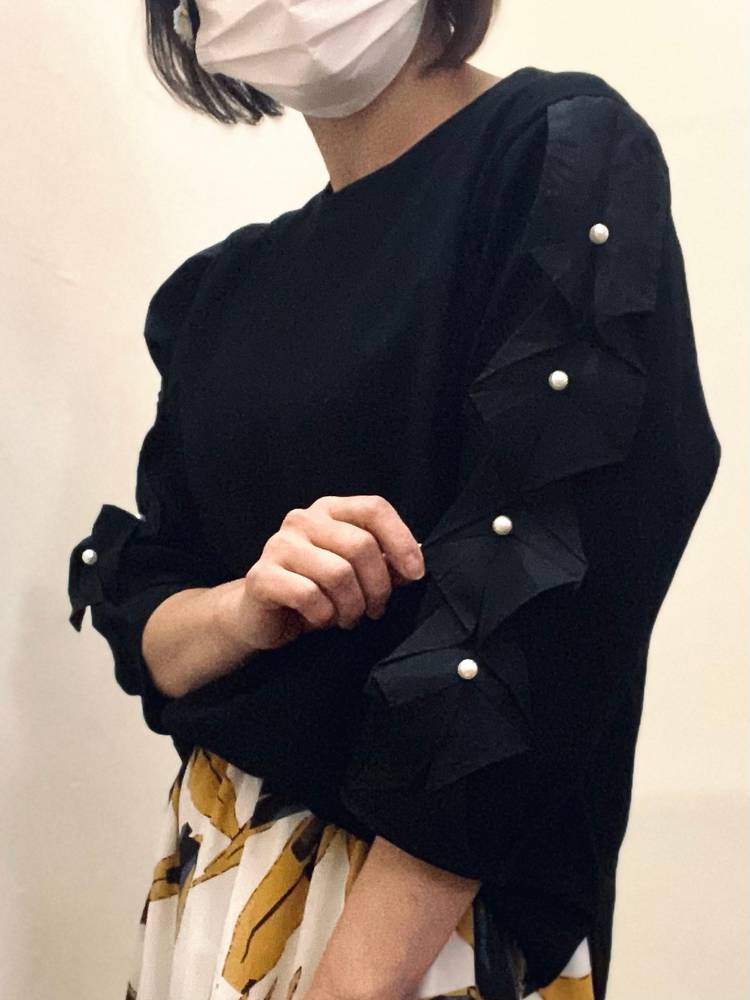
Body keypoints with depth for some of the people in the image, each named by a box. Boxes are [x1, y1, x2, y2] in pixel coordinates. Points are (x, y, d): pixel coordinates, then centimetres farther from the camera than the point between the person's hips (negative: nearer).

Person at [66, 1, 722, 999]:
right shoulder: (217, 292, 7)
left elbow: (537, 613, -21)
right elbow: (145, 628, 6)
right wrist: (248, 609, -16)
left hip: (441, 901, -6)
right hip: (209, 873, 6)